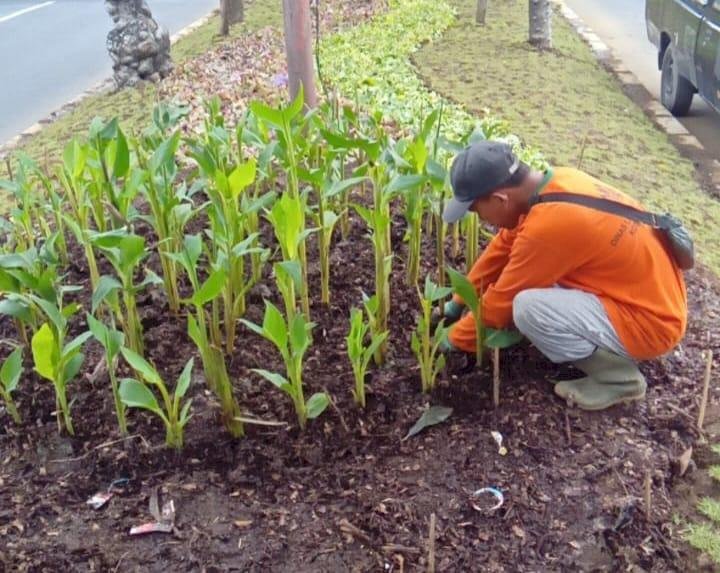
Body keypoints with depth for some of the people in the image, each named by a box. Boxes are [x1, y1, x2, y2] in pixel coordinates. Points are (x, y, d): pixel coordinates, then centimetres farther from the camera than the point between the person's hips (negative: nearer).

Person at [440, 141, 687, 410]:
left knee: (529, 308, -25)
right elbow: (503, 246, 10)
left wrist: (455, 339, 0)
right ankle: (603, 346, 13)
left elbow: (501, 300, -17)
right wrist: (459, 301, 16)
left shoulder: (548, 226, -30)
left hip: (650, 321, -9)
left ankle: (618, 376, -4)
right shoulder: (554, 182, -4)